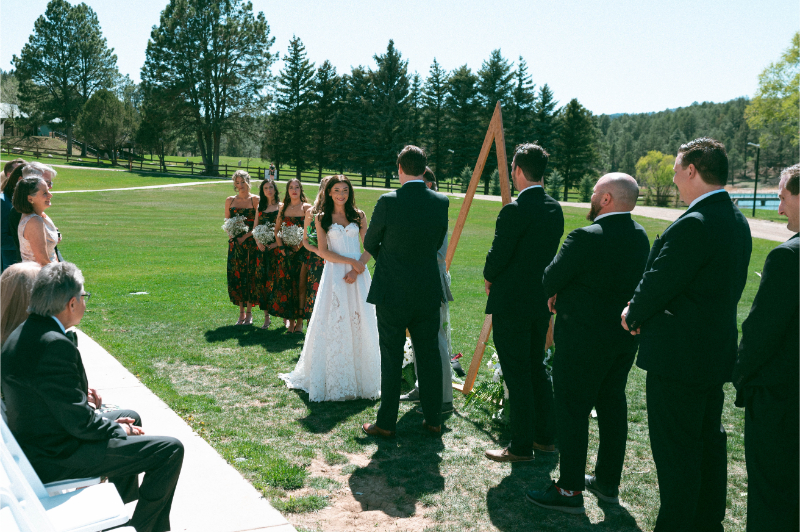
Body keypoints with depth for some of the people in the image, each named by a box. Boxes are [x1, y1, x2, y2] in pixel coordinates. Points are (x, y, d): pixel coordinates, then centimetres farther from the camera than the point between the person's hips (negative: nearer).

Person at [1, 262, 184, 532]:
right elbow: (80, 422, -24)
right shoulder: (55, 345, -27)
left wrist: (111, 423, 6)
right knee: (171, 449, -8)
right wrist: (119, 430, -6)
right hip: (57, 460, -10)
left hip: (34, 446, 10)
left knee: (129, 419, 31)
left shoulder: (22, 335, 4)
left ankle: (128, 497, 49)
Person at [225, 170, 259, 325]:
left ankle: (249, 312, 8)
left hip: (250, 242, -3)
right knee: (236, 276, 2)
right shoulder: (230, 200, 11)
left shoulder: (255, 200, 1)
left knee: (250, 275, -2)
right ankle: (241, 313, 12)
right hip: (235, 243, 3)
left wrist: (246, 236, -13)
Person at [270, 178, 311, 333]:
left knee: (300, 285, -3)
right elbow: (277, 230, 13)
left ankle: (299, 321, 4)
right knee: (285, 284, 2)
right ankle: (290, 320, 11)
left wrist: (298, 246, -12)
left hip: (301, 251, -4)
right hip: (286, 251, 4)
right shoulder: (283, 208, 12)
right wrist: (281, 247, 0)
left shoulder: (306, 207, -1)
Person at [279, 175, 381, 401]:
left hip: (358, 273, 2)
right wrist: (351, 261, -11)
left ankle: (361, 378, 11)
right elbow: (323, 251, -2)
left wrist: (357, 269, -9)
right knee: (333, 323, -4)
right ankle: (334, 381, 5)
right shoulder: (321, 218, 6)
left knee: (360, 323, 0)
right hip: (334, 273, -2)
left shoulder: (358, 216, 10)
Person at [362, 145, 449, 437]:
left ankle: (386, 423, 13)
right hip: (429, 292, 4)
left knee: (391, 359, 5)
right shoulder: (441, 202, -2)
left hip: (393, 293, -3)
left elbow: (369, 243, 0)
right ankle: (433, 419, 21)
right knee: (429, 356, 13)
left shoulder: (388, 201, -13)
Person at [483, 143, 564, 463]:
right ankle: (546, 437, 27)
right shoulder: (554, 208, 6)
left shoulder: (514, 210, -19)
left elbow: (498, 255, -15)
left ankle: (521, 446, 9)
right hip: (542, 301, 8)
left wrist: (489, 278, 5)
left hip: (511, 304, -8)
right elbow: (549, 251, 11)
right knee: (536, 369, 19)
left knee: (517, 376, 1)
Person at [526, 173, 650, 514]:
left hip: (584, 338, -8)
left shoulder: (586, 238, -21)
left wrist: (553, 295, 11)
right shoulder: (640, 237, 4)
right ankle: (608, 482, 30)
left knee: (572, 409, 2)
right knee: (612, 404, 17)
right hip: (625, 336, 8)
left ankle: (570, 491, 10)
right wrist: (565, 294, 8)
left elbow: (551, 279, -12)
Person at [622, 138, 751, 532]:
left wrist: (632, 315, 3)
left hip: (679, 356, -10)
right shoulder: (737, 221, 8)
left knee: (675, 448, 2)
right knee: (709, 439, 20)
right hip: (717, 350, 10)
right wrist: (643, 310, 8)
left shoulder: (693, 225, -23)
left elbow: (658, 282, -19)